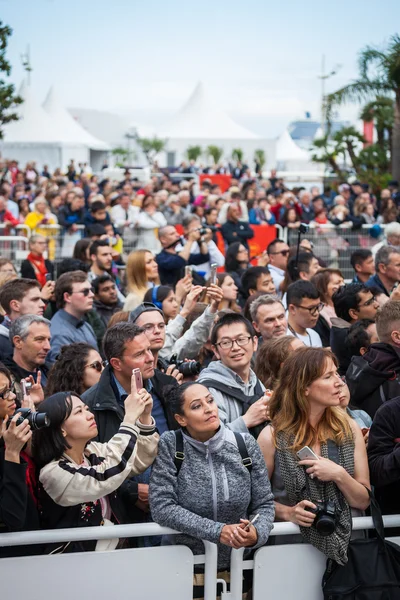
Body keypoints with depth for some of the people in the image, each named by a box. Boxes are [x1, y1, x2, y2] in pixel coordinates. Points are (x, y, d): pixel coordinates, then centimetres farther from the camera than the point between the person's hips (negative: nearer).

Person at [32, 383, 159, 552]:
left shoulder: (92, 451, 4)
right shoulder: (53, 472, -18)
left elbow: (140, 460, 7)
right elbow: (106, 476, -30)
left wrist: (145, 416, -9)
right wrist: (131, 416, -28)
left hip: (116, 547, 7)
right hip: (82, 560, -7)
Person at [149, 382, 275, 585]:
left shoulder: (245, 444, -5)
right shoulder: (170, 444, -11)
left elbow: (264, 504, 0)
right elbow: (161, 507, -16)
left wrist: (257, 533, -22)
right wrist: (217, 531, -24)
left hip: (239, 564, 3)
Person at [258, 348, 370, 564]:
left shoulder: (349, 429, 4)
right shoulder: (272, 437, -5)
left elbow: (363, 501, 6)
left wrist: (339, 475, -11)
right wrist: (287, 512, -14)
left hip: (342, 537, 3)